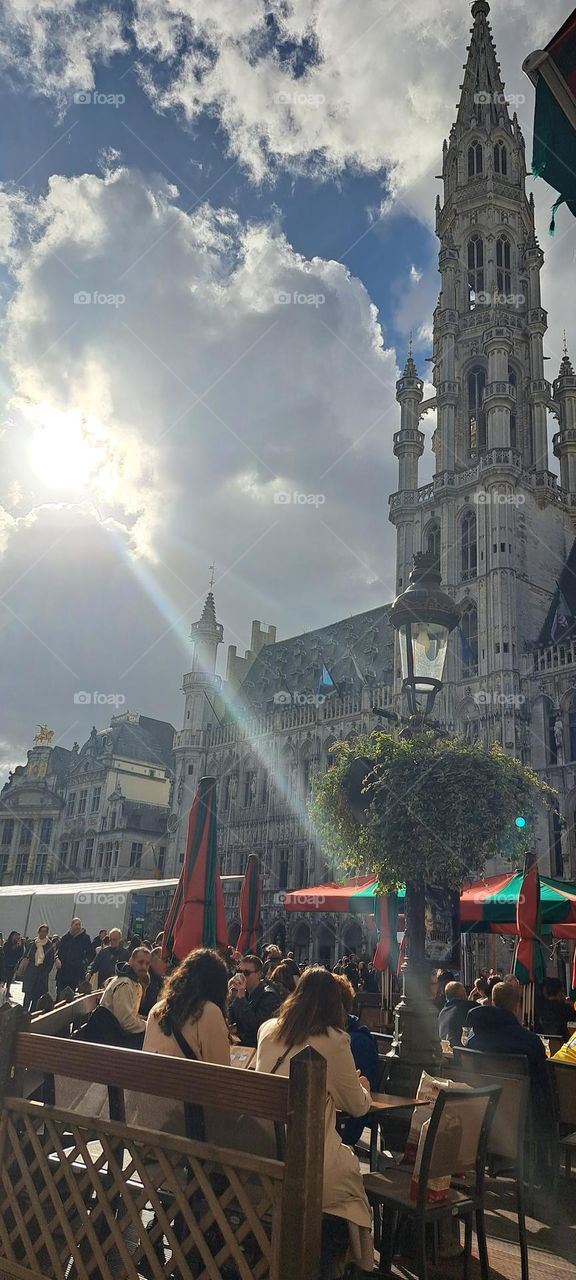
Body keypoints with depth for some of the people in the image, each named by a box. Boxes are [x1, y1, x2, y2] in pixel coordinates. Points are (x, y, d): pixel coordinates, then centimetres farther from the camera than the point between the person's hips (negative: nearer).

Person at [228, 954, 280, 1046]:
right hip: (240, 1041, 6)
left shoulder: (269, 995, -13)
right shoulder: (245, 991, 7)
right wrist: (233, 995, -9)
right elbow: (231, 1020, 4)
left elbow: (255, 1026, -22)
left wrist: (241, 997, -24)